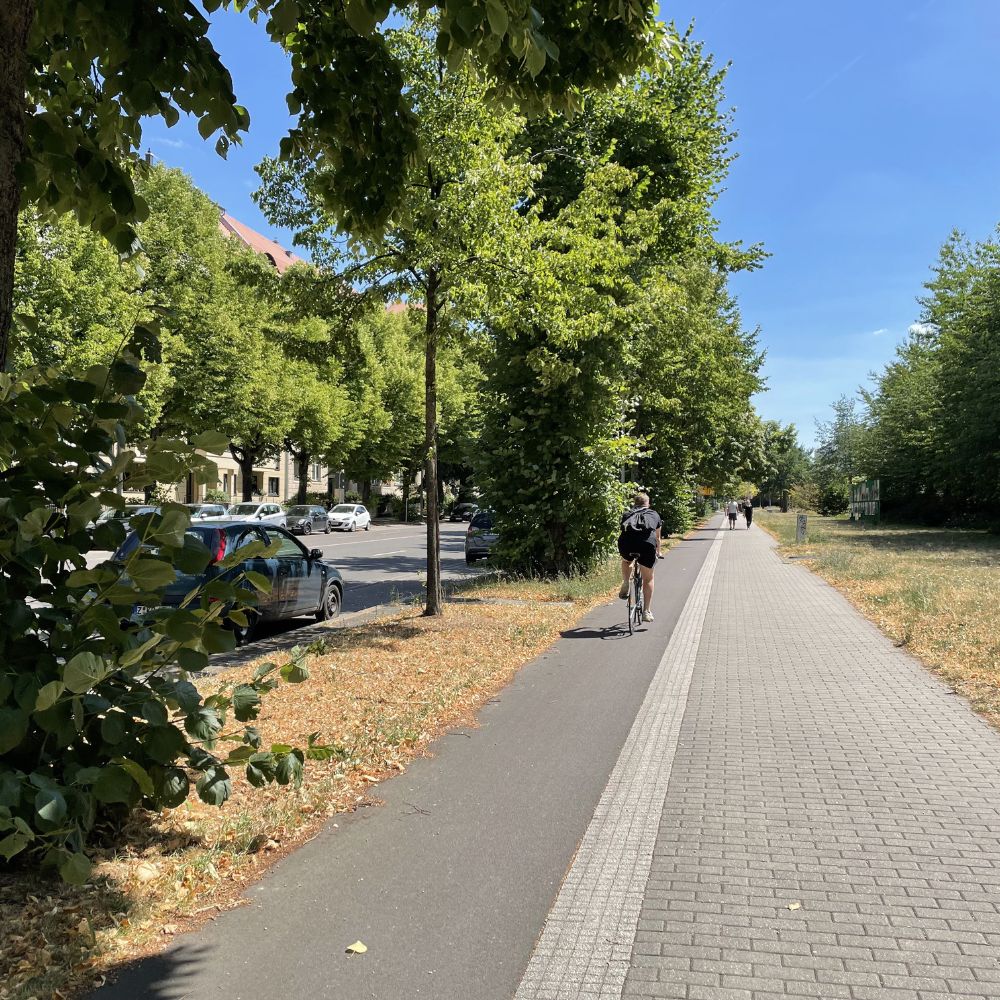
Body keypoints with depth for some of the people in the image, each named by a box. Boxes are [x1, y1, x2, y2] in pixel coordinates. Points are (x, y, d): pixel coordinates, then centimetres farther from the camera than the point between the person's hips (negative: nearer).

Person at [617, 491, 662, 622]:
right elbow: (657, 538, 40)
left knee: (626, 561, 36)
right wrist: (658, 552, 58)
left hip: (627, 542, 1)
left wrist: (622, 551, 56)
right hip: (647, 543, -1)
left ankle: (625, 584, 15)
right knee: (648, 579, 16)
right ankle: (647, 611, 14)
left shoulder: (627, 514, 30)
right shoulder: (654, 515, 29)